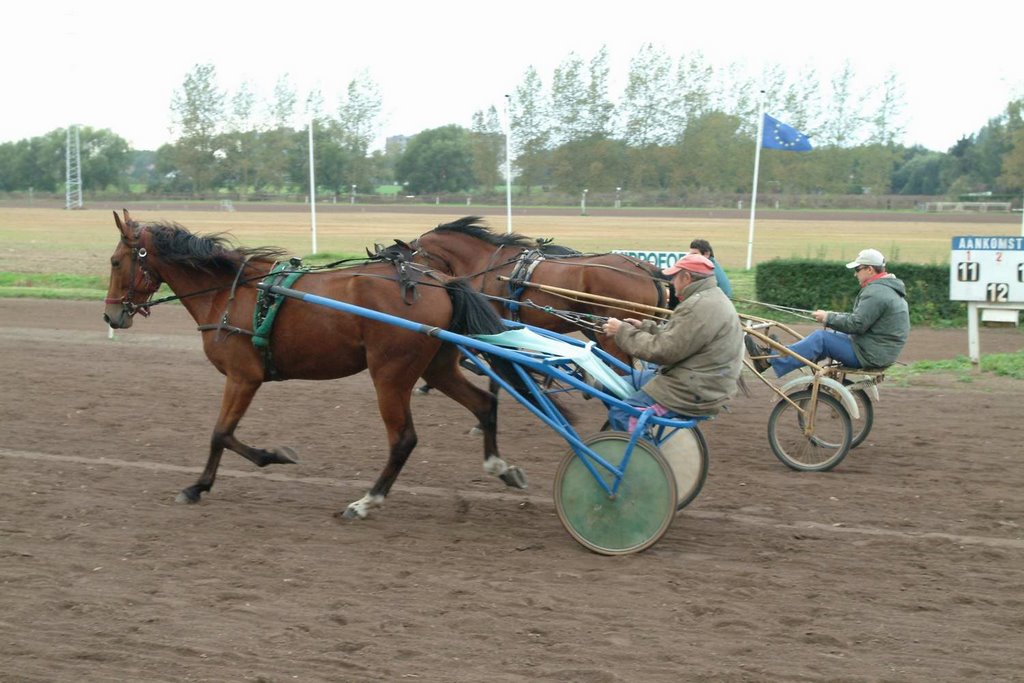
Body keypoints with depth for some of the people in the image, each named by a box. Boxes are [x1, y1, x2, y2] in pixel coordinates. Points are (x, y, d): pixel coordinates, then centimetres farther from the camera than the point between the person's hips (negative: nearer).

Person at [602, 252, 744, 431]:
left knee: (621, 414, -14)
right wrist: (643, 327, 11)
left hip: (695, 393, -11)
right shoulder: (711, 298, 12)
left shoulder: (700, 307, -23)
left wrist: (623, 331, -12)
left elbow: (663, 351, -21)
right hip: (698, 379, 11)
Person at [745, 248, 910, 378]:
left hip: (870, 355, -10)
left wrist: (828, 318, -11)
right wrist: (833, 317, 10)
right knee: (828, 334, 12)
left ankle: (770, 360, -9)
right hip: (880, 353, 10)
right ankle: (776, 353, 10)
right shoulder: (887, 288, 17)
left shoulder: (876, 293, -19)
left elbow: (856, 324, -23)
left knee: (820, 338, -11)